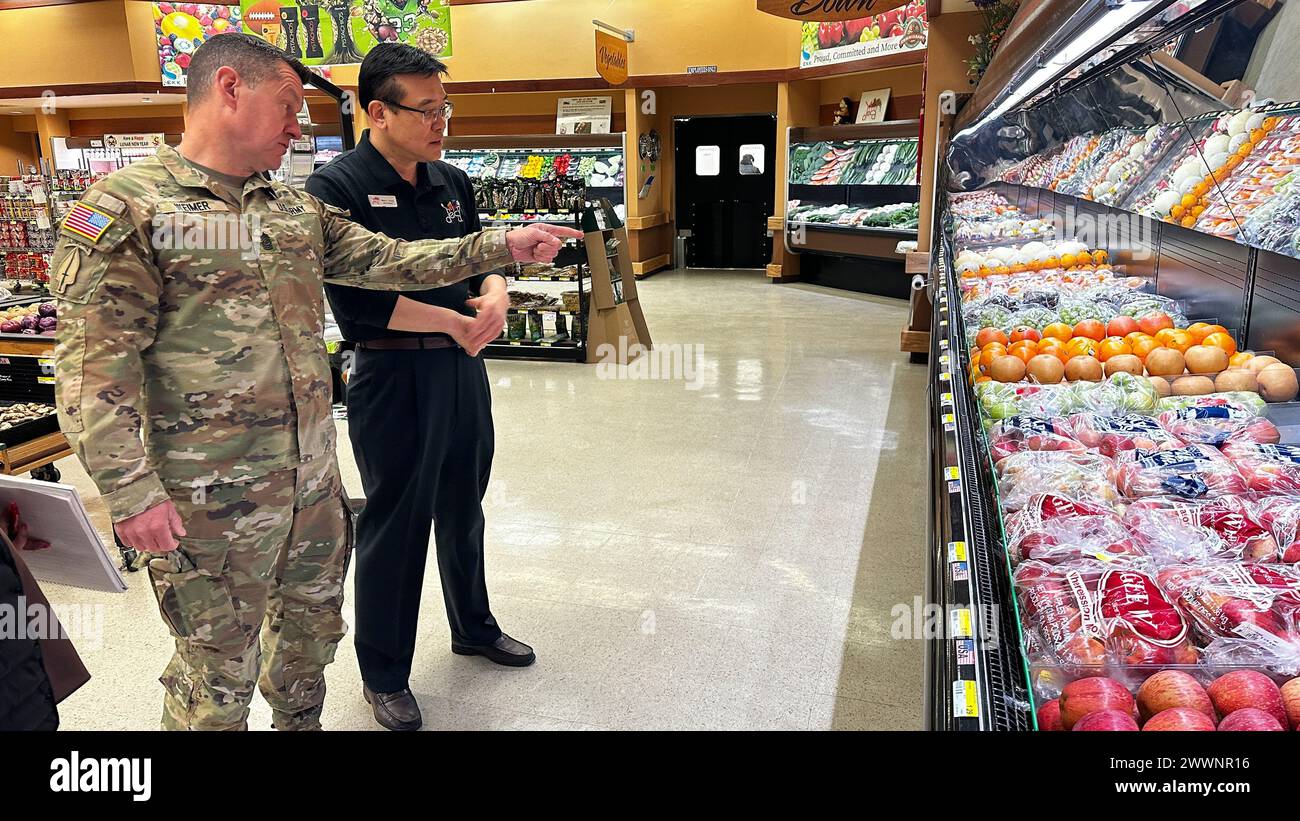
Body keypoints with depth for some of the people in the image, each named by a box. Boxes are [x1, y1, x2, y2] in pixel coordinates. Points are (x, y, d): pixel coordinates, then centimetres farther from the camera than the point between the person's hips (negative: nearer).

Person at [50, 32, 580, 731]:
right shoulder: (127, 206, -10)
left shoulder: (297, 208, 12)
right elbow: (95, 366, -14)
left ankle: (300, 723, 47)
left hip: (312, 477, 7)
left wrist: (504, 246, 5)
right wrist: (132, 492, -19)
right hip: (209, 498, -7)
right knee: (219, 664, 8)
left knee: (313, 621, 23)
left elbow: (389, 259, 12)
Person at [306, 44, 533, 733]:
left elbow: (481, 260, 12)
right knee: (395, 525, 7)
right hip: (393, 375, -6)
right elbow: (360, 302, -22)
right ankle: (383, 675, 26)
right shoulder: (338, 187, -13)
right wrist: (458, 322, -18)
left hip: (464, 365, 6)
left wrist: (497, 293, -11)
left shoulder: (452, 182, 8)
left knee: (463, 509, 20)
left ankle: (473, 627, 42)